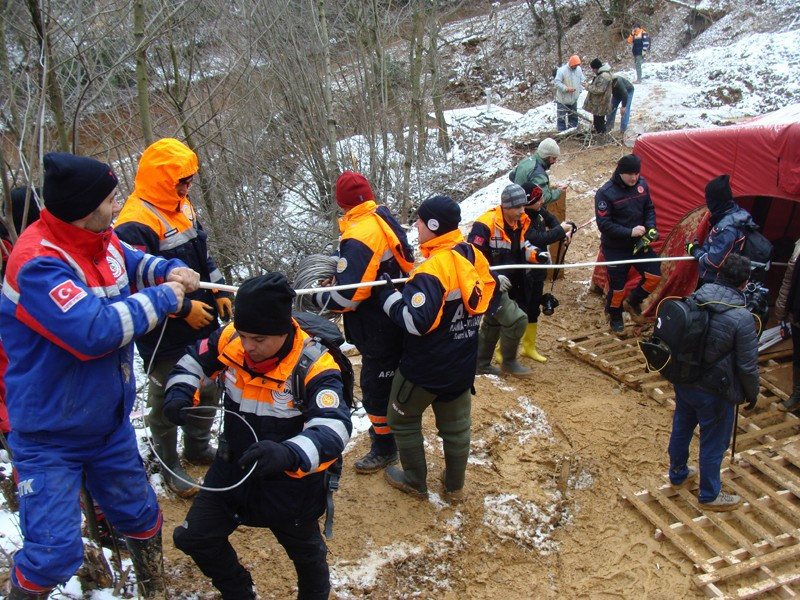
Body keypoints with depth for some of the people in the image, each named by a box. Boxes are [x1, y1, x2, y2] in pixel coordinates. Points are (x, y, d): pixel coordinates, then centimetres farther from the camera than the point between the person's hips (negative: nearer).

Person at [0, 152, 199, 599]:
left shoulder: (102, 240, -3)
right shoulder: (38, 264, -28)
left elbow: (134, 263, 19)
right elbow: (94, 332, -36)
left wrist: (171, 271, -3)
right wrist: (162, 298, -25)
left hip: (111, 424, 8)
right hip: (50, 439, -7)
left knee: (141, 517, 20)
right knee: (55, 552, -6)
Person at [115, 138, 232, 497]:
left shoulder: (184, 208, 9)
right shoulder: (135, 224, -21)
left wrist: (220, 293, 11)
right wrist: (183, 307, -22)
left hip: (201, 325, 9)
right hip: (164, 337, -9)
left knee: (209, 387, 20)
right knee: (166, 400, 8)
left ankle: (198, 446, 41)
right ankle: (170, 466, 27)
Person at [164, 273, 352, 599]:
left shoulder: (313, 365, -31)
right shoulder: (229, 339, -17)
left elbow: (334, 428, -40)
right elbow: (192, 361, 3)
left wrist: (289, 455, -58)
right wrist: (179, 395, -18)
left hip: (291, 484, -4)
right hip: (232, 470, 5)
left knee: (306, 553, 22)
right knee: (194, 538, 19)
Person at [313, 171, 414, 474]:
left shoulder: (359, 237, -26)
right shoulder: (386, 220, 2)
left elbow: (346, 298, -29)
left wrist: (316, 298, -10)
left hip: (378, 332, -9)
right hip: (397, 322, 9)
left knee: (376, 389, 7)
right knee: (388, 382, 25)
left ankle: (385, 448, 23)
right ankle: (383, 428, 44)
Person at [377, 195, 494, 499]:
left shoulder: (433, 269, -27)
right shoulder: (474, 257, -1)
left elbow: (415, 321, -32)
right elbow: (486, 301, 12)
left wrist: (388, 293, -19)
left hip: (424, 366, -7)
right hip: (462, 363, 7)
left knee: (403, 420, 16)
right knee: (456, 425, 20)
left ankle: (415, 481, 30)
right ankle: (454, 485, 35)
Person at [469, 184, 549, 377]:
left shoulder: (521, 222, 1)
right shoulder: (485, 225, -24)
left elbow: (522, 246, 16)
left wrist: (536, 254, -5)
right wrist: (493, 278, -31)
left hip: (504, 284, 9)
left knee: (492, 323, 21)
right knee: (517, 319, -14)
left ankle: (481, 363, 39)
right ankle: (508, 362, 8)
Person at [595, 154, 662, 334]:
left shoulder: (642, 184, -3)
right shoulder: (605, 193, -20)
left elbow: (649, 209, 8)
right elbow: (604, 224, -20)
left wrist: (650, 229, -9)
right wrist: (630, 232, -25)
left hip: (639, 243, 5)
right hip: (615, 248, -5)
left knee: (654, 275, 1)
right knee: (617, 285, 5)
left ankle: (632, 302, 26)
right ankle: (614, 317, 31)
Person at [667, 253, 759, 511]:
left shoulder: (696, 297, -10)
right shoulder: (742, 318, -27)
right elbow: (748, 366, -17)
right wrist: (752, 394, 2)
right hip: (714, 392, -6)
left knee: (681, 429, 25)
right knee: (713, 443, 14)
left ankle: (678, 473, 48)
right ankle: (710, 495, 33)